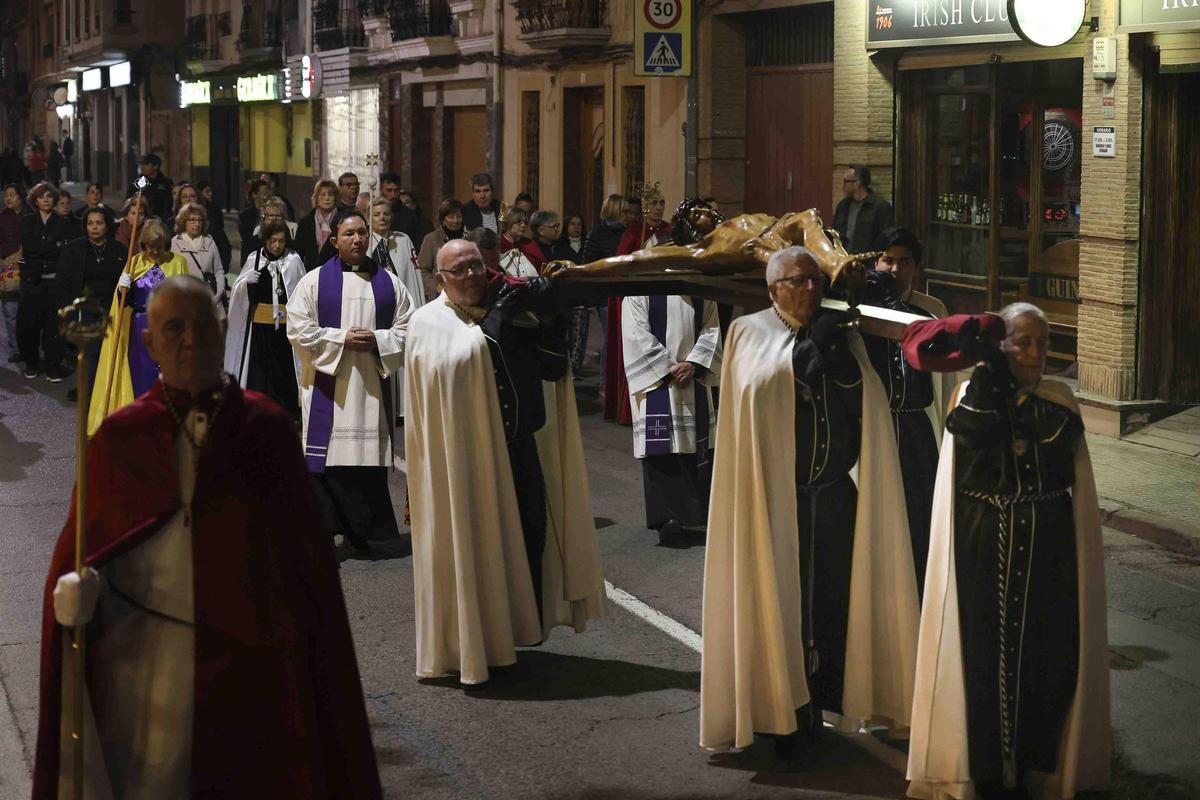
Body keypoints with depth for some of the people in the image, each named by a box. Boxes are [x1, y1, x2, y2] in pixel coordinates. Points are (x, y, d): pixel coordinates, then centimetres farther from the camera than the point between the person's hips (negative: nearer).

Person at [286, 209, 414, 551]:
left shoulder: (389, 283, 8)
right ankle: (321, 528, 3)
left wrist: (377, 340, -11)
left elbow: (406, 328, 6)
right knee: (326, 458, -4)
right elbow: (298, 331, -5)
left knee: (369, 457, 5)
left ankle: (359, 528, 16)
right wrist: (342, 339, -13)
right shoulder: (314, 281, 1)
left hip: (372, 385, 3)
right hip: (326, 385, -2)